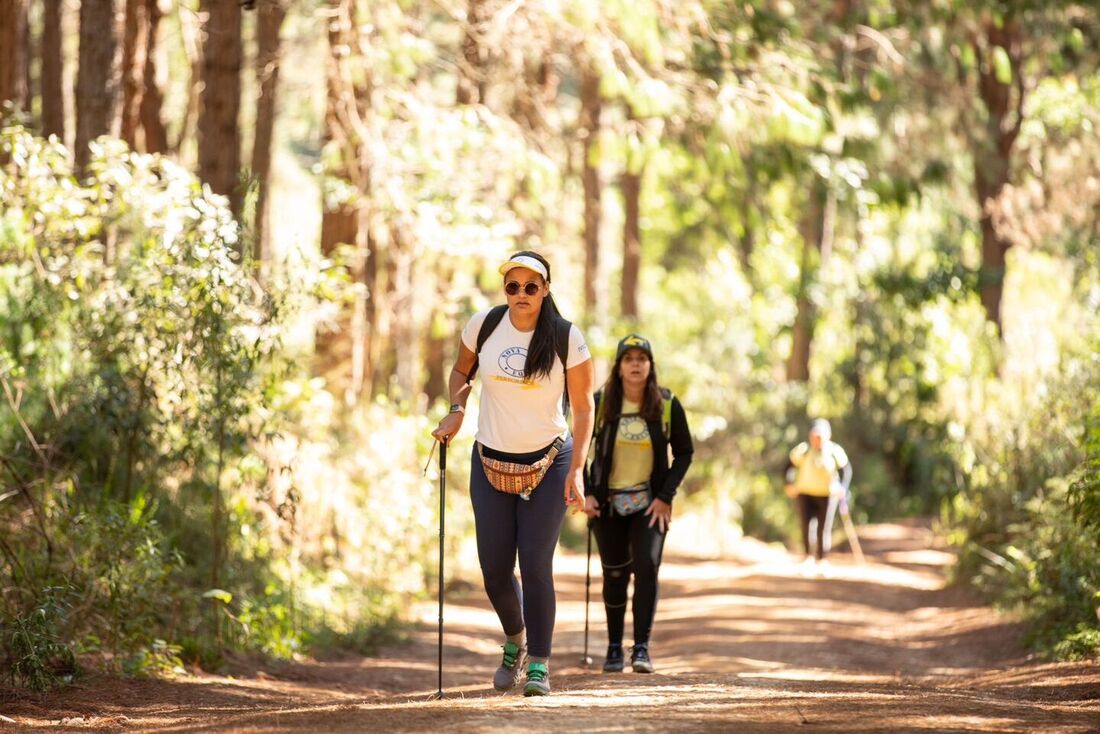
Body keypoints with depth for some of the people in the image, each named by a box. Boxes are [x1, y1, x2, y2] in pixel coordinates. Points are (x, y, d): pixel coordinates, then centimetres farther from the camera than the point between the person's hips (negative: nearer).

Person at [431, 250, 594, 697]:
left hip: (549, 462, -3)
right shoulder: (484, 326, -6)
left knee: (536, 565, -9)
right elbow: (461, 371, 13)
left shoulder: (566, 338, -12)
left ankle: (538, 664, 0)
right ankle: (514, 642, 32)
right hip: (491, 461, 3)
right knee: (494, 569, 4)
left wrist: (577, 469, -12)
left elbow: (583, 406, -6)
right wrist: (456, 411, -5)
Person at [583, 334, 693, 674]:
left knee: (647, 566, -17)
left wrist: (665, 496, -7)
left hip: (650, 504, -1)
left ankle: (642, 647, -15)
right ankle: (614, 646, 21)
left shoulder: (667, 405, -7)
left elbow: (684, 453, 2)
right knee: (615, 574, 5)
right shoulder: (599, 403, -6)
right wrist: (585, 493, -4)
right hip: (608, 503, 1)